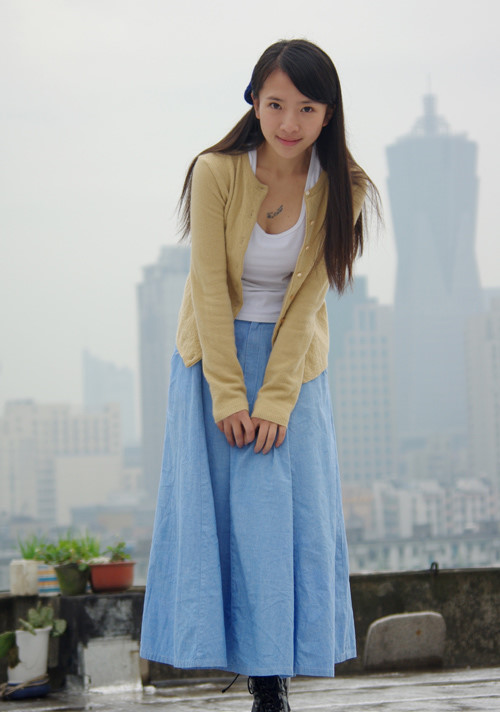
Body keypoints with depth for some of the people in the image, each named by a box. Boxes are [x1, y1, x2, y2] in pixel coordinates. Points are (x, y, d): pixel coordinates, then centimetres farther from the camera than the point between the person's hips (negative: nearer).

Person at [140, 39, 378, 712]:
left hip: (292, 360, 1)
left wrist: (276, 400, -14)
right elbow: (211, 287, -14)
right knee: (215, 509, -5)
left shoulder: (340, 189, -10)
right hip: (216, 354, -1)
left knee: (291, 515, -3)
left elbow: (308, 298, -10)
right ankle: (240, 651, 3)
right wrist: (228, 395, -15)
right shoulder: (217, 173, -16)